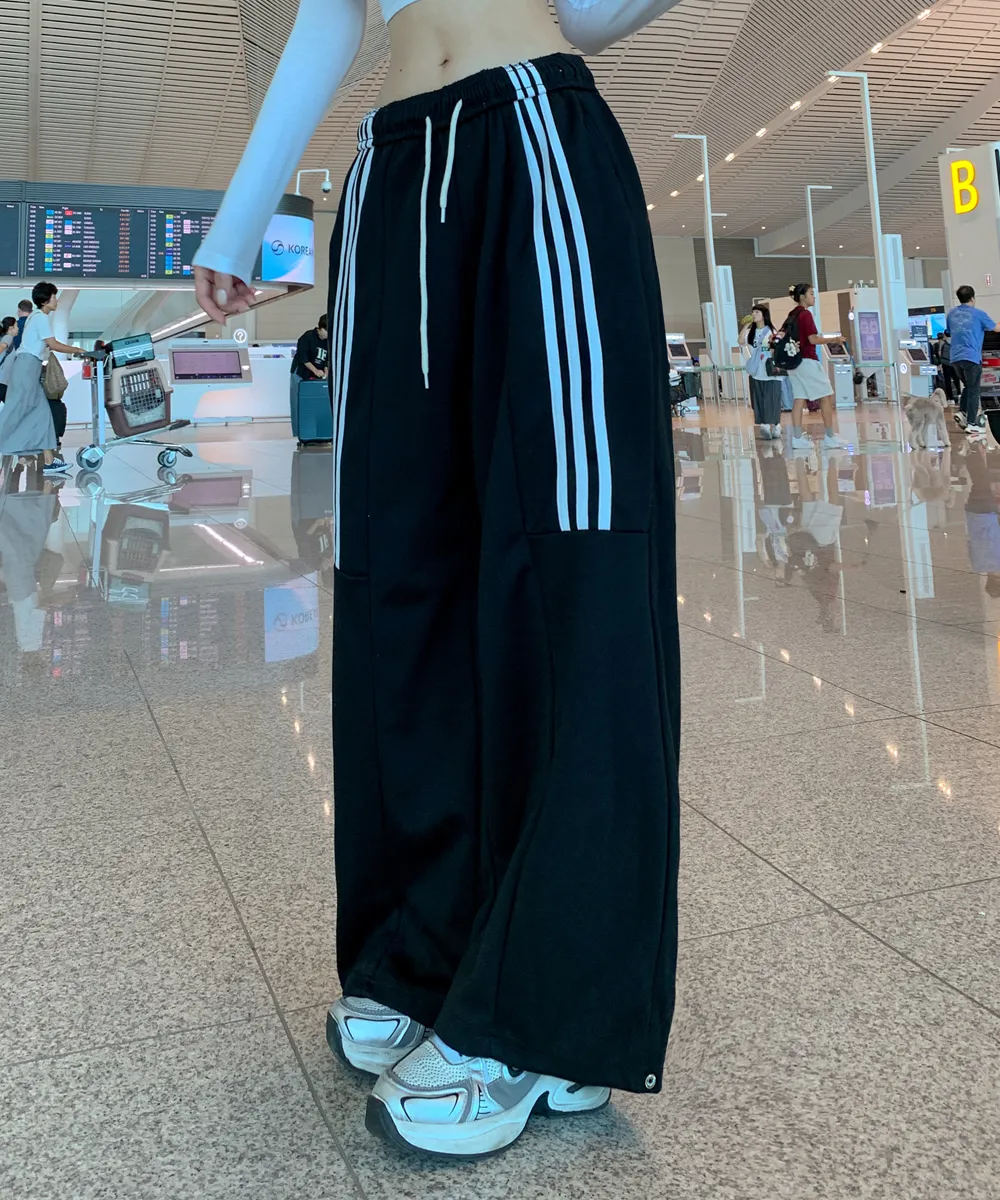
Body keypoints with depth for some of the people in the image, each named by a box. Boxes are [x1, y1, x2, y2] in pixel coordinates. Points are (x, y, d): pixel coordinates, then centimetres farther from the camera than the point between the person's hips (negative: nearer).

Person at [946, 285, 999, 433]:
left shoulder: (952, 314, 11)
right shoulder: (978, 314, -3)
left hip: (955, 358, 5)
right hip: (972, 357, -5)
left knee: (968, 386, 21)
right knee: (974, 390, 2)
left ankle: (962, 412, 5)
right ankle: (971, 423, -1)